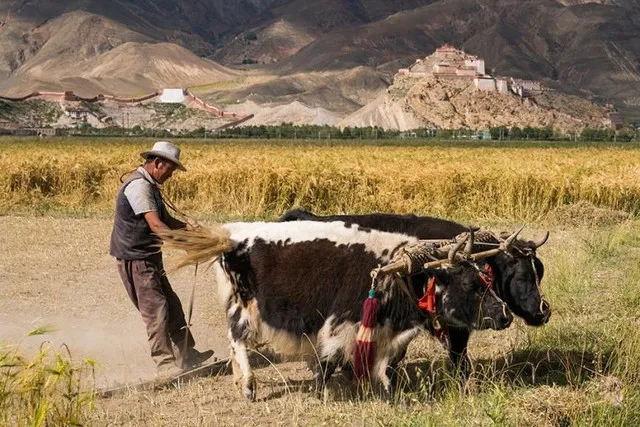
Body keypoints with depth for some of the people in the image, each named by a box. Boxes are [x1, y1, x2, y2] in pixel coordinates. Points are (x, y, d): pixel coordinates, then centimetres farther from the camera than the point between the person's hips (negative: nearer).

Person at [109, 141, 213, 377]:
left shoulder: (150, 185, 14)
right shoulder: (138, 185, -20)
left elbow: (165, 219, 18)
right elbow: (155, 225, -28)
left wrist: (188, 227, 0)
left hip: (149, 257, 11)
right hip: (134, 258, -11)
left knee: (171, 305, 14)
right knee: (156, 309, -10)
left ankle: (185, 354, 24)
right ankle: (165, 364, -6)